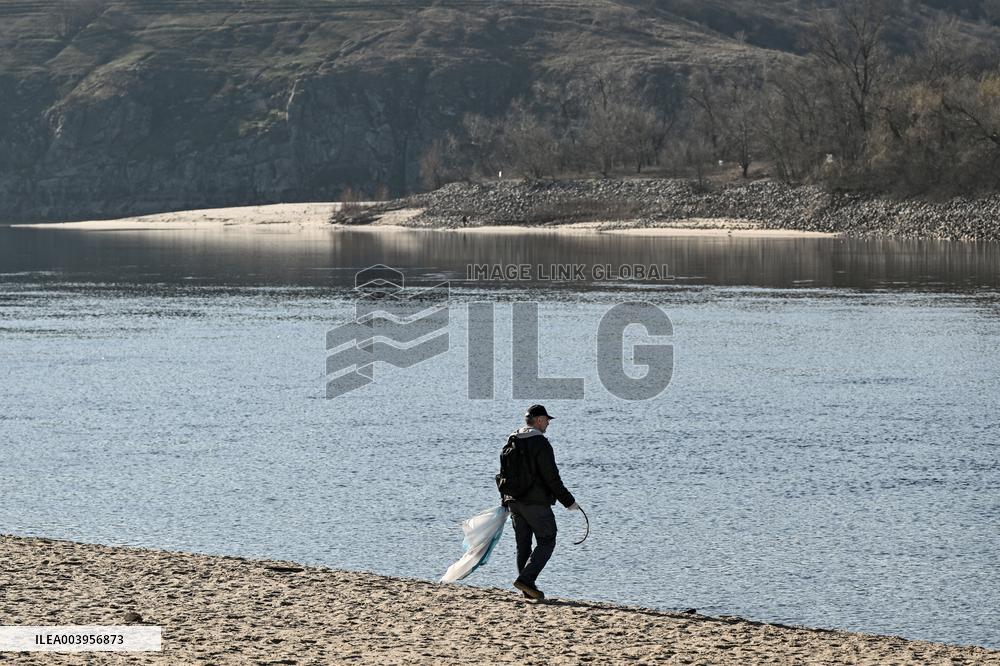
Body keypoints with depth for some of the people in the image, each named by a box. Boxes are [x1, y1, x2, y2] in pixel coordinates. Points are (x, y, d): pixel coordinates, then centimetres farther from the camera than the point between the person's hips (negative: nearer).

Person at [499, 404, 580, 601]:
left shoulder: (511, 442, 11)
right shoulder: (540, 443, -13)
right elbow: (551, 478, -15)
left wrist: (505, 500, 26)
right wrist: (568, 501, -8)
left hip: (514, 501, 8)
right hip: (536, 502, -8)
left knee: (523, 545, 13)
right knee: (546, 542, 0)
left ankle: (527, 588, 14)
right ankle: (526, 579, -14)